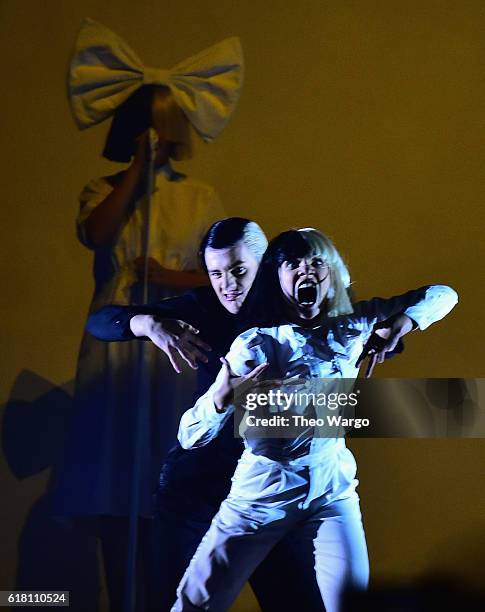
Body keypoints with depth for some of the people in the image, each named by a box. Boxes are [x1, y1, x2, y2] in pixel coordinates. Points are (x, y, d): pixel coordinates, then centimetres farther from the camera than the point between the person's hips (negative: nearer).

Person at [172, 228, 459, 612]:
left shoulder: (353, 327, -2)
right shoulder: (256, 344, -12)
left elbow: (443, 295, 7)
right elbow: (190, 438, -15)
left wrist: (403, 322, -12)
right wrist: (222, 399, -36)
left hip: (332, 490, 2)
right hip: (262, 491, -2)